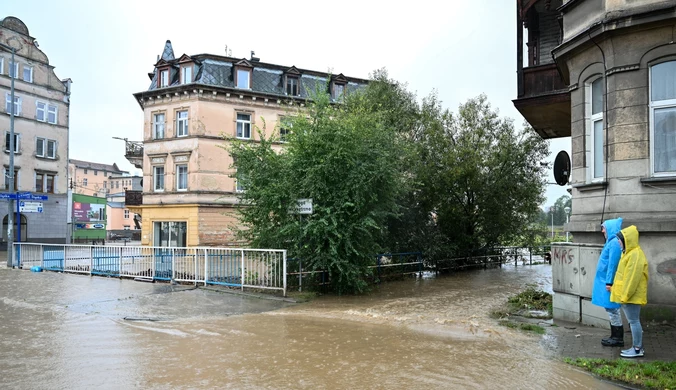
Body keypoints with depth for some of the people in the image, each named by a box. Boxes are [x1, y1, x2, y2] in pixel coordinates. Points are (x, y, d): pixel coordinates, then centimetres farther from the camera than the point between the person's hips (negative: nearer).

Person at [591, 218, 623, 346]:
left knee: (612, 309, -2)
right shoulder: (611, 242, 13)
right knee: (611, 309, 14)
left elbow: (613, 264, -21)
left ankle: (618, 338, 5)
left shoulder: (614, 243, -17)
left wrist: (609, 282, -20)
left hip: (609, 282, -10)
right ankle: (615, 336, 21)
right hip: (606, 280, 10)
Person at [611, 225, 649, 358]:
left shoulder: (635, 255, -18)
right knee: (633, 321, 15)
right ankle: (637, 346, 23)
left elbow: (632, 277, -21)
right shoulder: (628, 253, 14)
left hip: (632, 295, -10)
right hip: (627, 295, 10)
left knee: (633, 321, -3)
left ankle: (637, 349, 5)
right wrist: (619, 291, 19)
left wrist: (625, 295, -20)